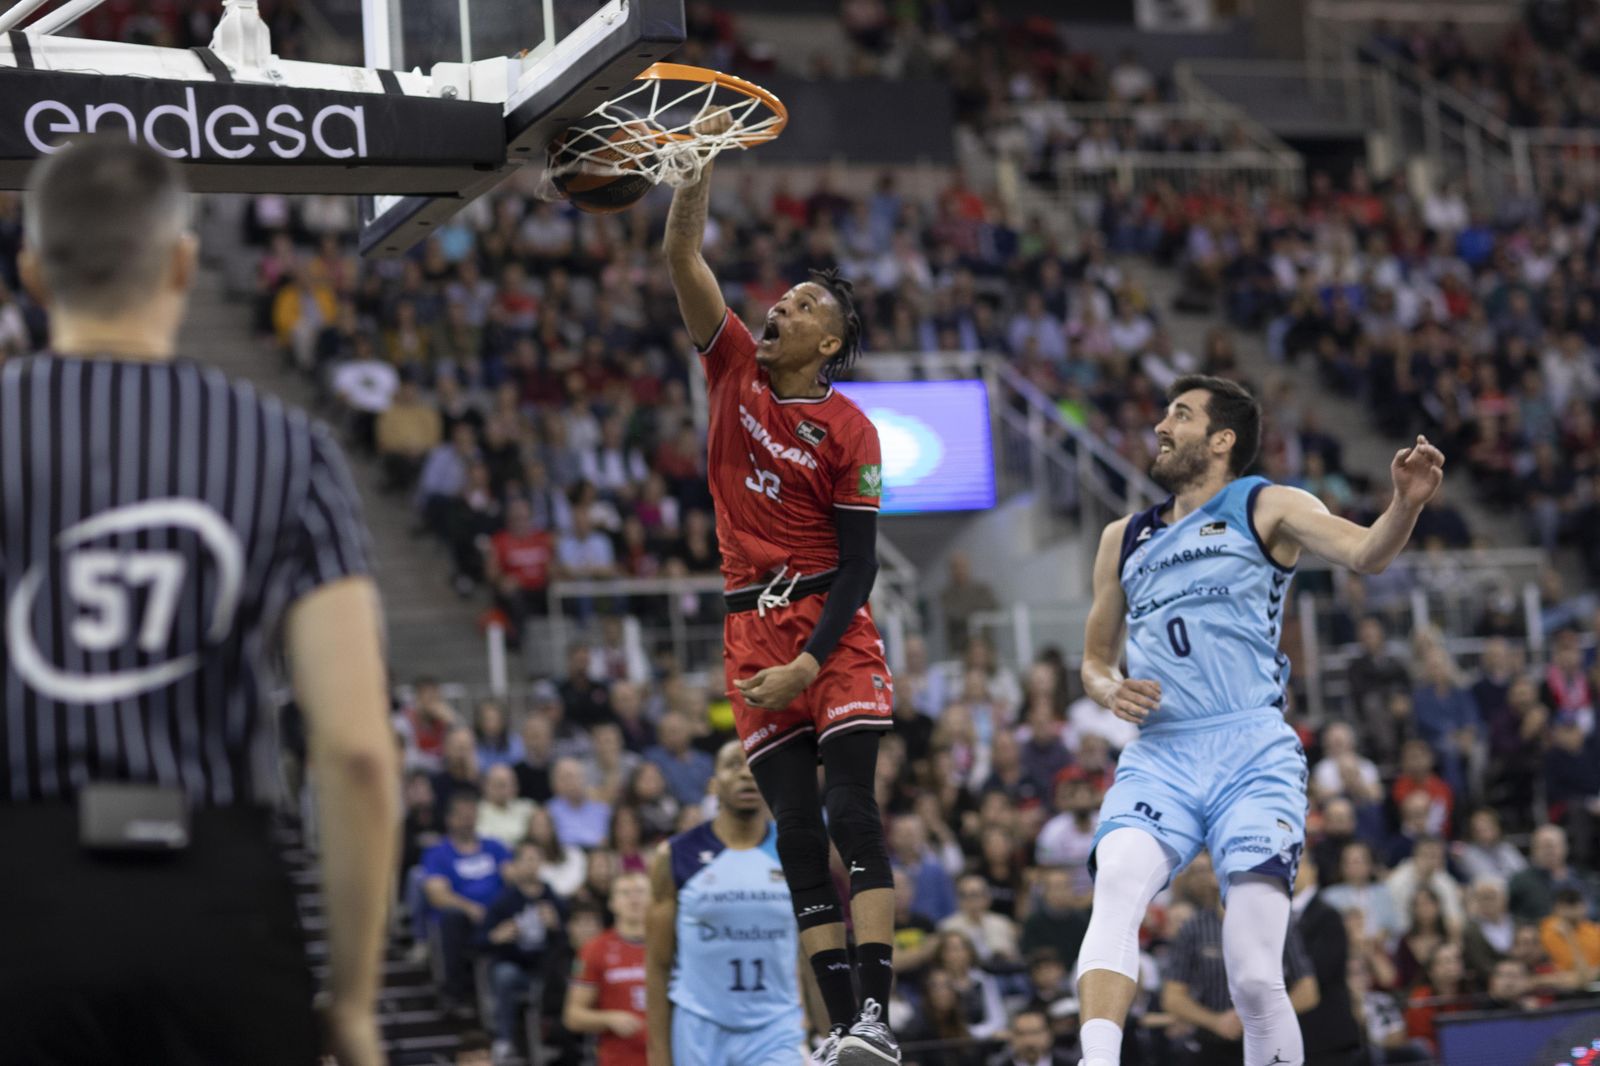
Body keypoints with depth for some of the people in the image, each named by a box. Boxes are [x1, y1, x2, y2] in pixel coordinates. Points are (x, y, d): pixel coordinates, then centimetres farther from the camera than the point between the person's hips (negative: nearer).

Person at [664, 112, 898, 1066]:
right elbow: (683, 259, -2)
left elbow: (859, 564, -7)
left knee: (851, 814, -15)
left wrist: (806, 664, -15)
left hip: (831, 626, -4)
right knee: (797, 835, 0)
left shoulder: (848, 432, -5)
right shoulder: (737, 369, 7)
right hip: (751, 625, 5)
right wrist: (703, 163, -15)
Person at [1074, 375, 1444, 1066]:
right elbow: (1095, 657, 30)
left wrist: (1406, 504, -31)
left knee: (1255, 980, -12)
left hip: (1252, 756, -3)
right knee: (1117, 885, -28)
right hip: (1158, 758, 3)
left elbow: (1365, 554, -9)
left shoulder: (1265, 507, 8)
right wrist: (1110, 690, 6)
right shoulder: (1124, 540, 23)